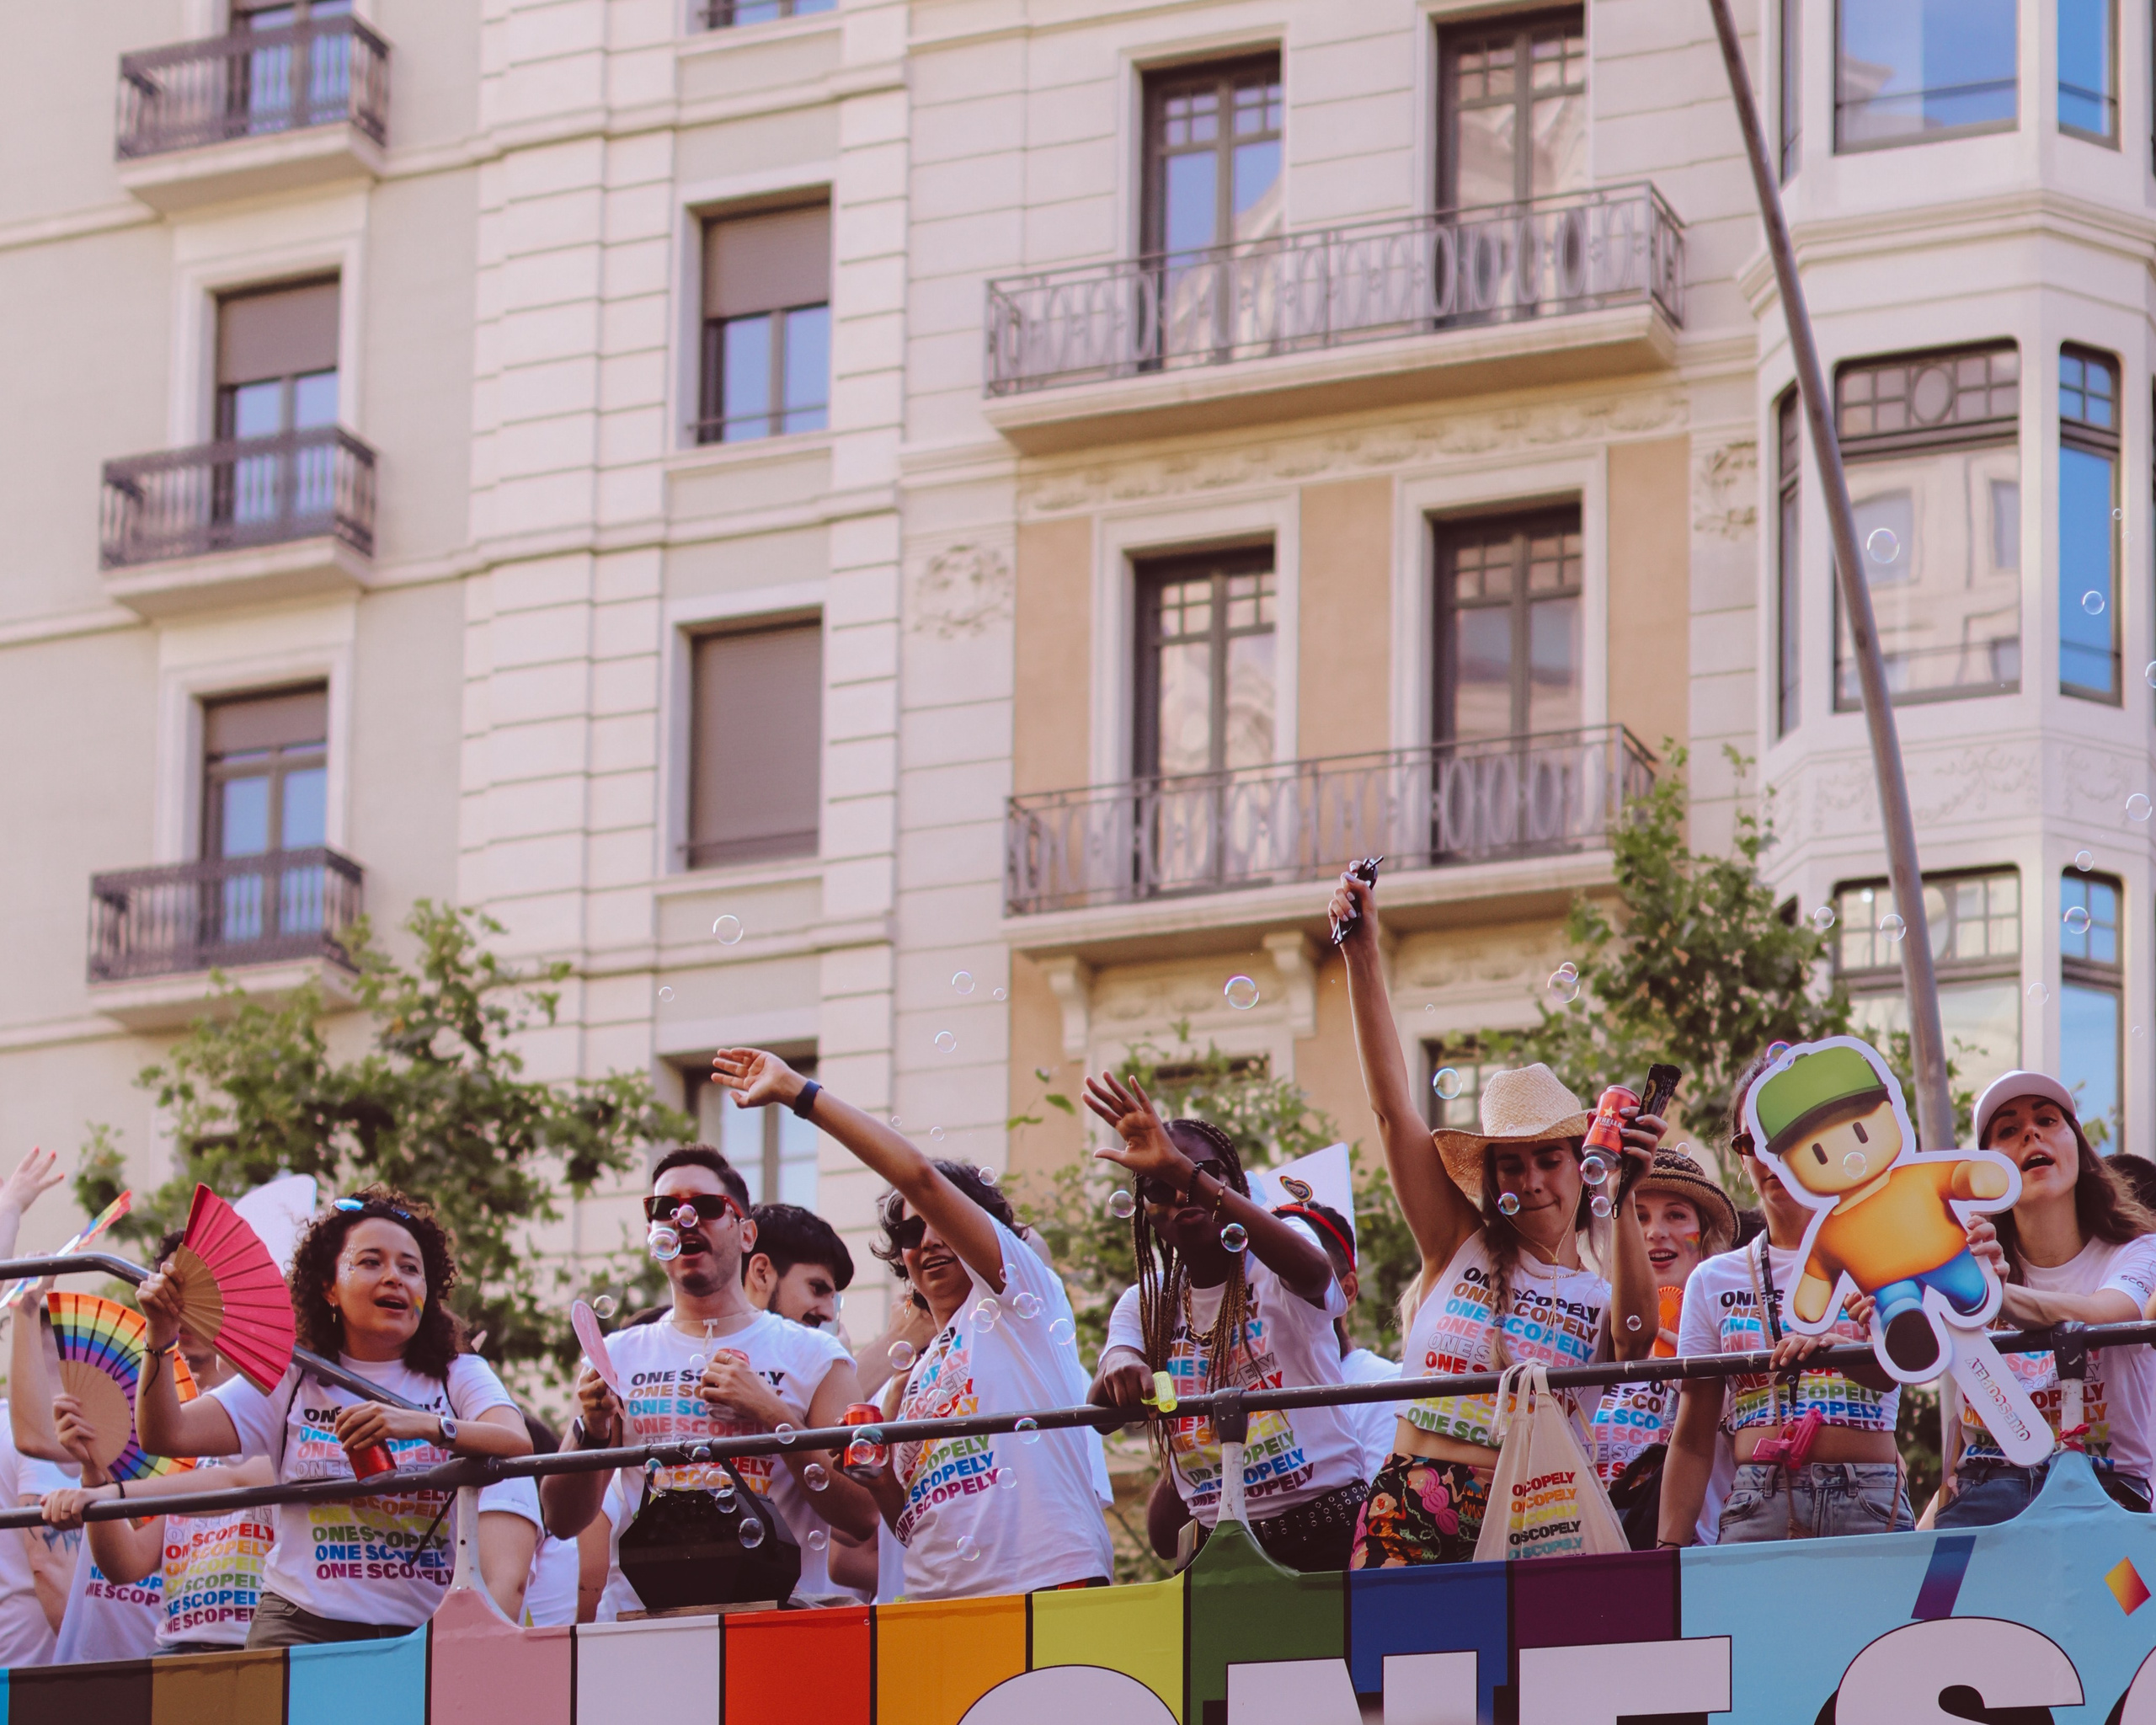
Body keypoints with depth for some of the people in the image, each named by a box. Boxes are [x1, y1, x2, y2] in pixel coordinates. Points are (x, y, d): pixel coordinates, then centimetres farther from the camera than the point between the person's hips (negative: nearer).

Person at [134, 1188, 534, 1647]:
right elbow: (166, 1435, 3)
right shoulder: (289, 1381, 11)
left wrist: (425, 1425, -27)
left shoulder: (460, 1377, 10)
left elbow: (519, 1447, -11)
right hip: (304, 1623, 0)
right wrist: (160, 1339, -12)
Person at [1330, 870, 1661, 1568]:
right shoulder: (1461, 1248, 12)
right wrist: (1362, 955, -2)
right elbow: (1392, 1106, 6)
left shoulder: (1600, 1301, 12)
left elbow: (1635, 1339, -14)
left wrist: (1622, 1201, -24)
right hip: (1408, 1511, 0)